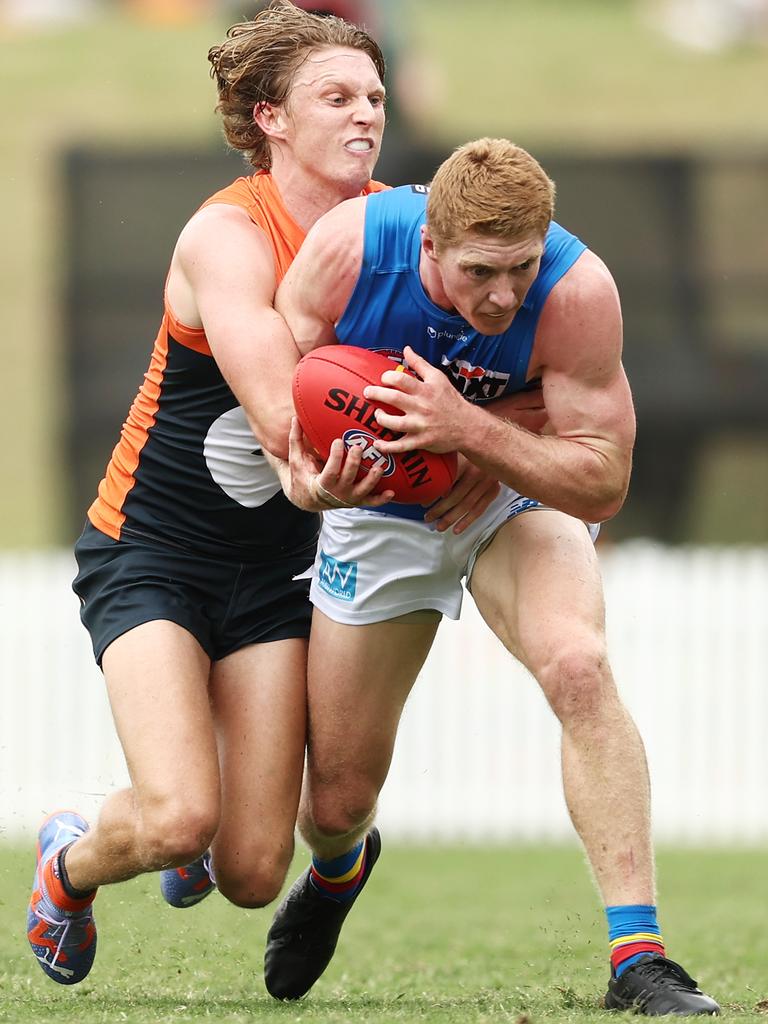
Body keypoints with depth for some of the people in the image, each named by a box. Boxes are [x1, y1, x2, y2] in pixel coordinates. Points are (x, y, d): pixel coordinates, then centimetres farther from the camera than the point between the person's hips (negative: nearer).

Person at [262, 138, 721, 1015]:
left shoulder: (577, 292, -32)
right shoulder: (350, 245, -28)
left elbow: (603, 482, -28)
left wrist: (471, 431, -42)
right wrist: (308, 468, -31)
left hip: (521, 497, -1)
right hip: (381, 511, 1)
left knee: (577, 664, -34)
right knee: (336, 803, 5)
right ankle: (338, 868, 48)